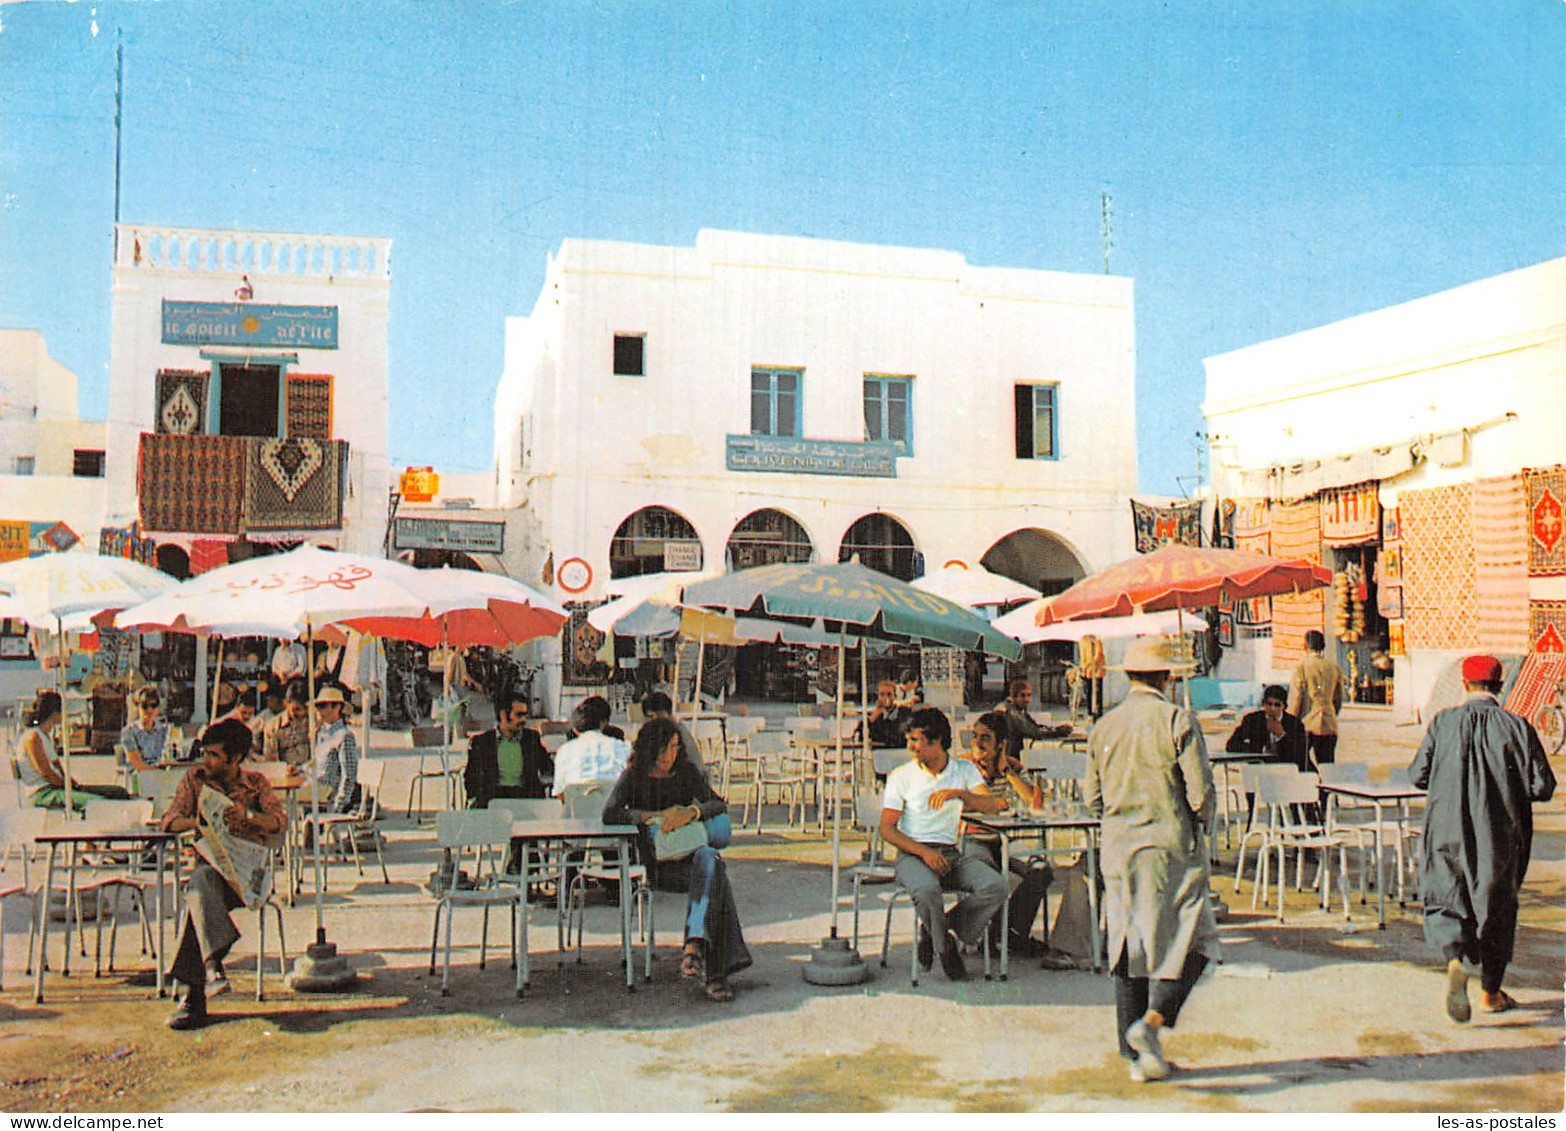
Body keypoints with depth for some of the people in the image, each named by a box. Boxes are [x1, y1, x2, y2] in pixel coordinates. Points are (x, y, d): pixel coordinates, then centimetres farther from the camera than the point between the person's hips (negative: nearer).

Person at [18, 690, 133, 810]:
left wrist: (77, 785, 5)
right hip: (42, 794, -10)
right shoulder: (33, 737, -12)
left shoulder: (48, 735, 18)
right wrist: (69, 786, -12)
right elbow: (46, 772, -18)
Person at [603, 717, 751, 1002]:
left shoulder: (686, 772, 15)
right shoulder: (634, 777, 6)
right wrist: (657, 816, -17)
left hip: (691, 854, 3)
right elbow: (610, 813, -11)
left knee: (709, 858, -35)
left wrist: (691, 812, -17)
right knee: (715, 880, -32)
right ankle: (715, 969, -39)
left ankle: (694, 947, -46)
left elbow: (719, 804, 4)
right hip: (657, 863, -3)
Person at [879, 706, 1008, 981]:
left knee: (996, 886, -24)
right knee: (926, 890, -35)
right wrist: (924, 852, -18)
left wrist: (959, 793, -23)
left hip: (951, 852, 3)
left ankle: (942, 929, -4)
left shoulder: (965, 770, 9)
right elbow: (887, 829, -3)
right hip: (912, 852, -2)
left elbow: (994, 805, -5)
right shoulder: (901, 776, 3)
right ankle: (946, 945, -5)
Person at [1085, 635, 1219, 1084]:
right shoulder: (1177, 720, -9)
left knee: (1127, 946, 9)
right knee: (1190, 938, 7)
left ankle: (1135, 1056, 14)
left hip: (1117, 848, 5)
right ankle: (1153, 1019, -12)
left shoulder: (1104, 726, 5)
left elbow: (1092, 798, 9)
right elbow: (1201, 792, -11)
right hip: (1169, 845, -5)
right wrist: (1198, 821, 9)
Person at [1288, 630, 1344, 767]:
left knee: (1304, 768, 0)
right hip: (1329, 725, 4)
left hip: (1307, 725, -4)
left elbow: (1294, 698, -6)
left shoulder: (1301, 666, -5)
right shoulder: (1334, 668, 8)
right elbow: (1338, 700, 16)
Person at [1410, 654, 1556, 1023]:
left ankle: (1454, 962, -19)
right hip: (1500, 836, 0)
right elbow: (1543, 788, -7)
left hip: (1449, 832, 0)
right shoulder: (1517, 727, -8)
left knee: (1446, 901, 10)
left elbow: (1416, 775, 0)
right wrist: (1510, 781, 13)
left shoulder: (1443, 722, -5)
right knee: (1497, 907, 16)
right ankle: (1490, 993, 27)